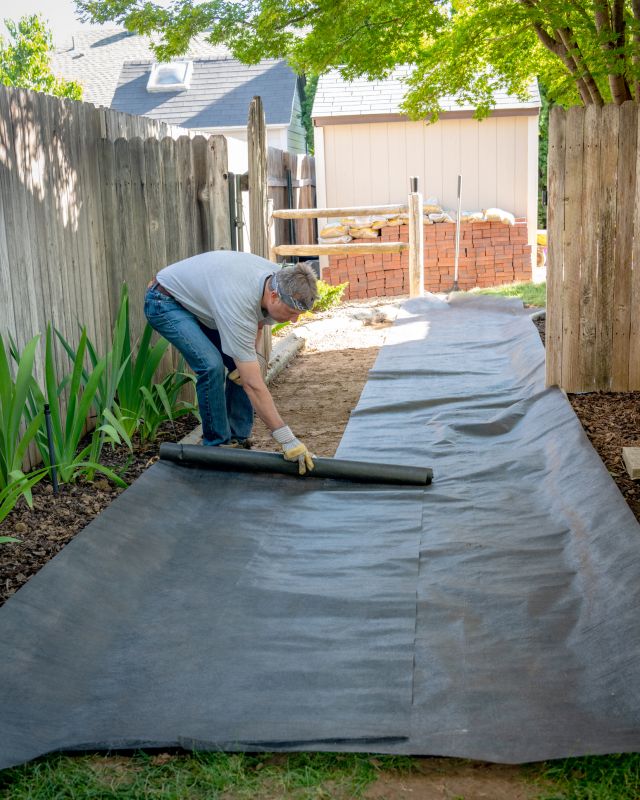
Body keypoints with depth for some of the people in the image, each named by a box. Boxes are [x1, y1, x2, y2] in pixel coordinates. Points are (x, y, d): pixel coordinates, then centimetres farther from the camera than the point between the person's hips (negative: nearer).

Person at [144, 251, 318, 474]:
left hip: (200, 302, 8)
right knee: (211, 365, -27)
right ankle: (217, 445, -9)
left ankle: (237, 441, 7)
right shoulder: (239, 305, -41)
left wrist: (252, 354, -9)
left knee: (242, 366, -4)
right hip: (165, 303, -8)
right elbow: (253, 385, -40)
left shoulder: (279, 280, -17)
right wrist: (287, 439, -40)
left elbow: (258, 320, 8)